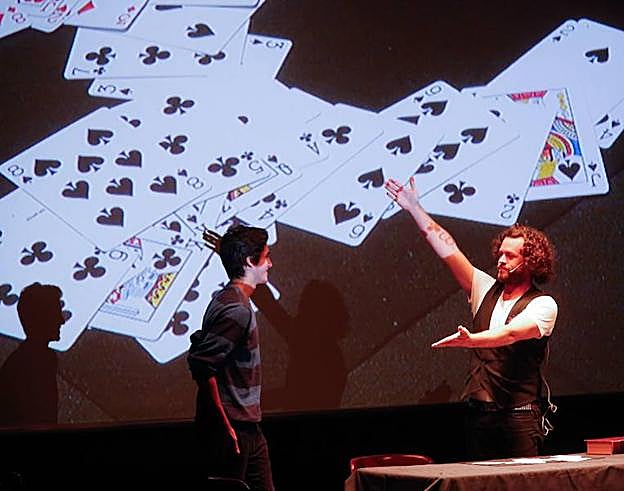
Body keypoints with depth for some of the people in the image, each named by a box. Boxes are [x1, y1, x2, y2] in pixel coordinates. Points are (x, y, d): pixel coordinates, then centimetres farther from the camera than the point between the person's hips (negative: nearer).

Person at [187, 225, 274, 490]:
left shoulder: (226, 298, 13)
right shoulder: (237, 309, -18)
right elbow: (201, 364, -25)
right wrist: (224, 425, -23)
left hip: (247, 426, 10)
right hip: (232, 428, -10)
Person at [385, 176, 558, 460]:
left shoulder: (543, 305, -4)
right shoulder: (486, 290, 13)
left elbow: (511, 332, -22)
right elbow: (448, 250, 10)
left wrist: (470, 339, -39)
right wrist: (414, 209, 7)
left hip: (519, 417, -5)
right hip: (478, 413, 5)